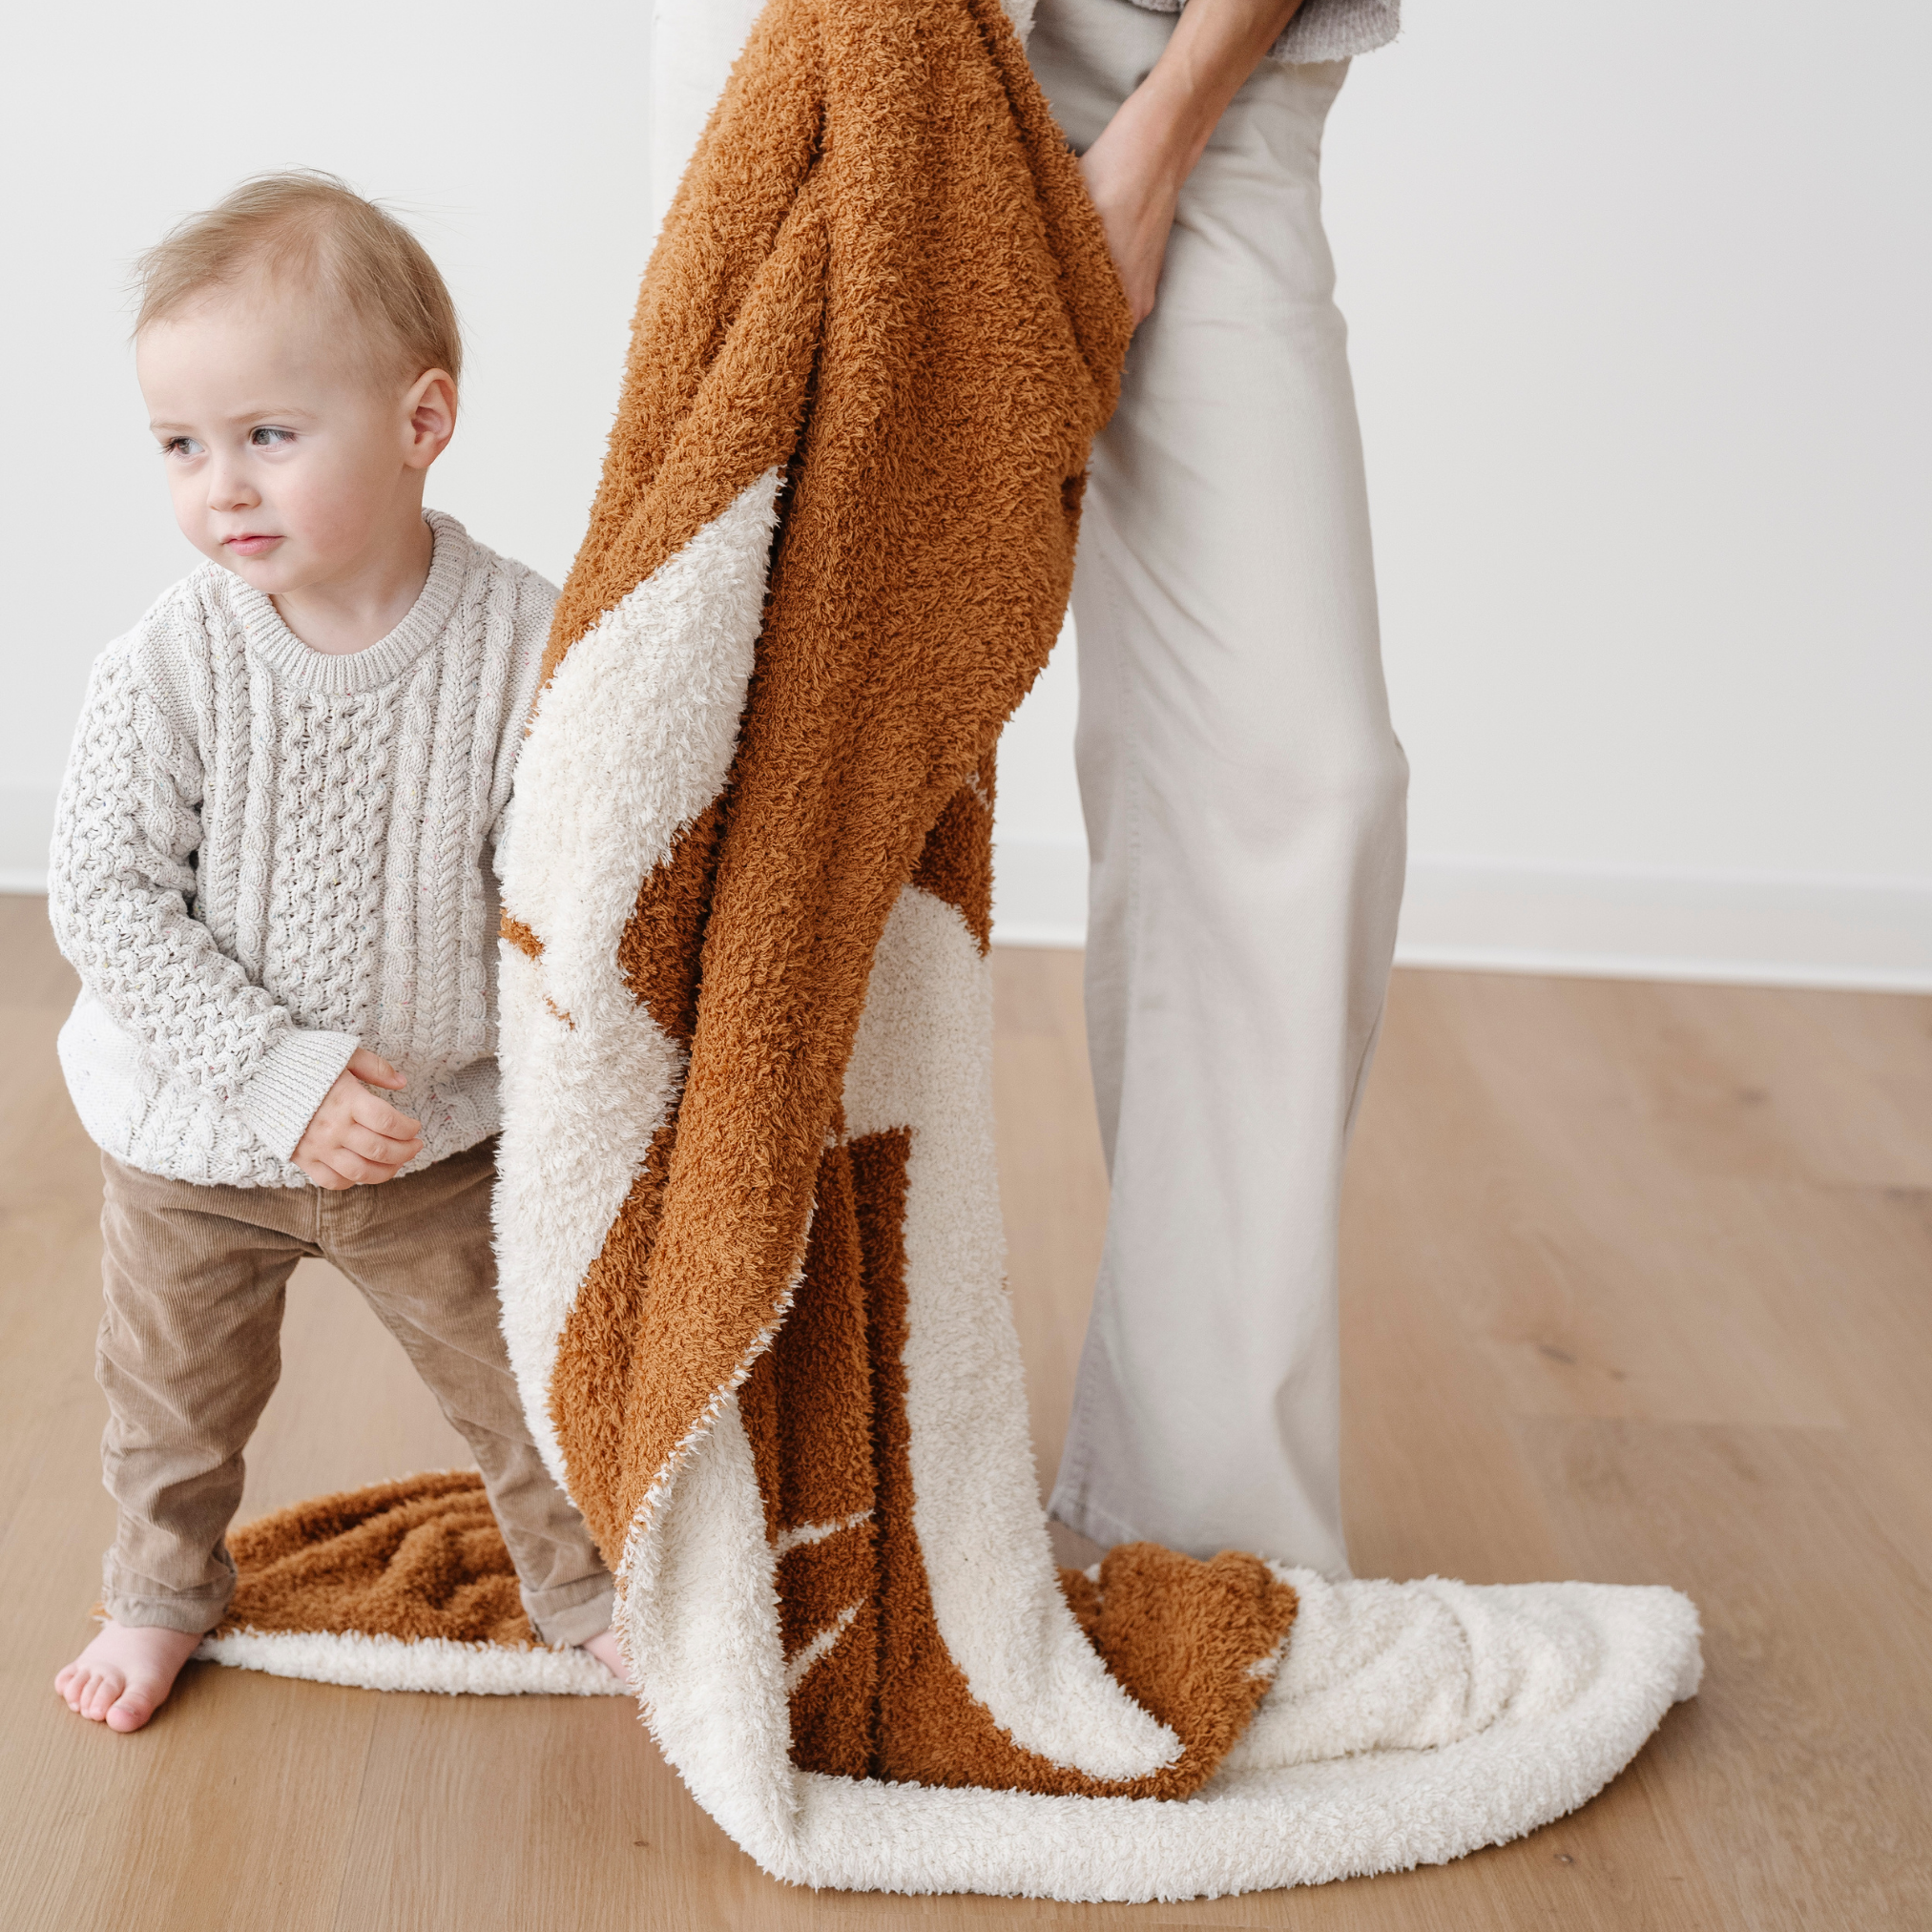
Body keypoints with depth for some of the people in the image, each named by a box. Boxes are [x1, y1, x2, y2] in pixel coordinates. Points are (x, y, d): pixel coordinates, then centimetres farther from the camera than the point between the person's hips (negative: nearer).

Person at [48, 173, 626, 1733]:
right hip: (196, 1138, 1)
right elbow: (105, 899, -21)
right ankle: (165, 1584, 51)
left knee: (525, 1369, 16)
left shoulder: (528, 649, -21)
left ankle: (586, 1585, 43)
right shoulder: (166, 671, -22)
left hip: (442, 1136, 0)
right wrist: (276, 1074, -26)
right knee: (173, 1390, 22)